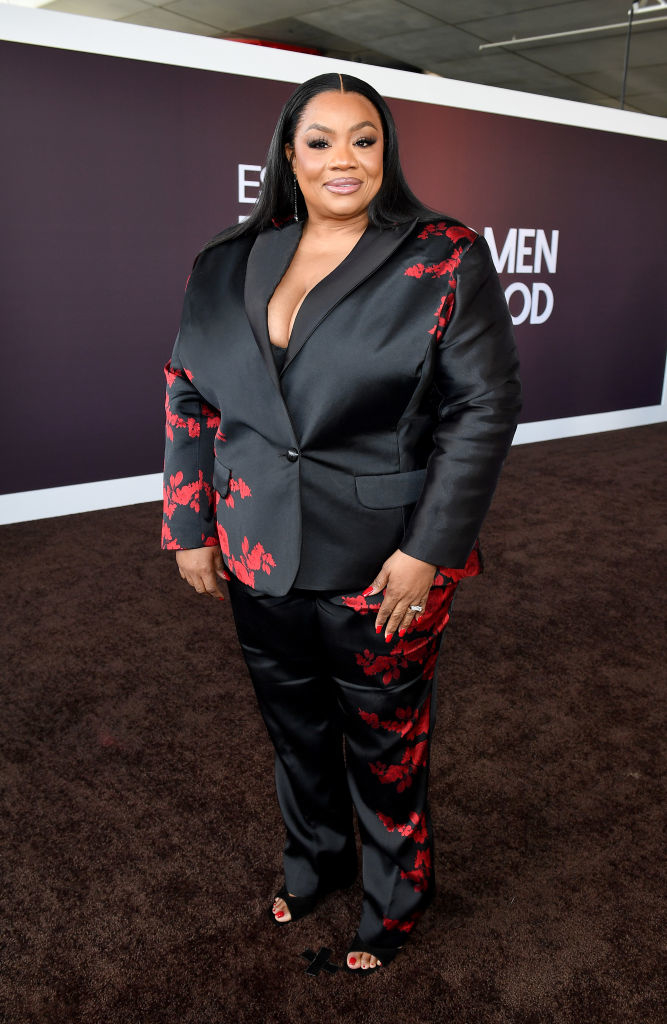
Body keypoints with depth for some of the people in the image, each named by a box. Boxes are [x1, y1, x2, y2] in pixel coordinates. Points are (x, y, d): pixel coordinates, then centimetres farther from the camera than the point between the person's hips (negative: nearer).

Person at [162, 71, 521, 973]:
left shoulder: (445, 259, -7)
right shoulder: (227, 267, 5)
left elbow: (486, 407, -11)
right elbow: (189, 398, 9)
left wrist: (426, 552, -15)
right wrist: (191, 526, 6)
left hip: (383, 568, -4)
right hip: (258, 559, 4)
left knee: (385, 747, 13)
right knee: (295, 729, 21)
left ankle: (395, 900, 41)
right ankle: (314, 863, 50)